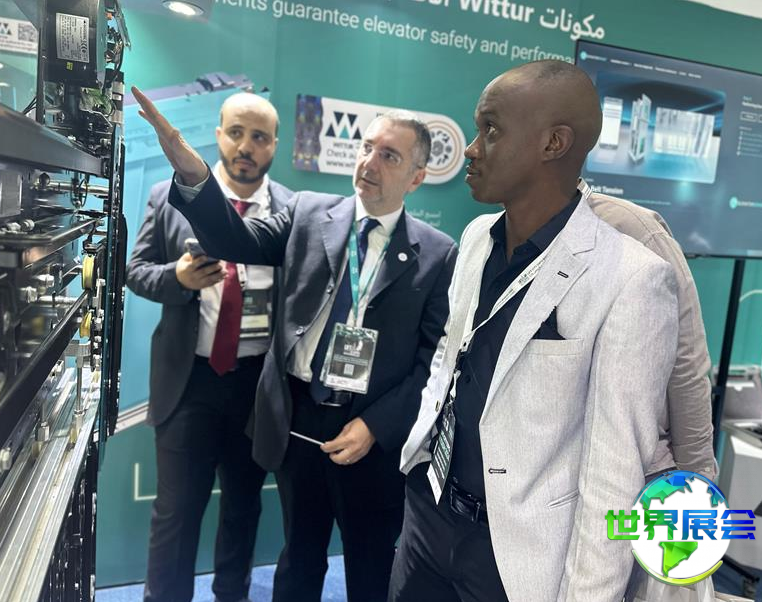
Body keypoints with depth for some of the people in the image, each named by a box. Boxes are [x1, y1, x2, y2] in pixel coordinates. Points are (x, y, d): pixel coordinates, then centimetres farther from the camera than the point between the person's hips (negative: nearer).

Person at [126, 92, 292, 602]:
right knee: (176, 508, 11)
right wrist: (177, 277, -18)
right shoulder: (169, 197, -1)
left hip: (260, 379, 1)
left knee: (244, 502, 20)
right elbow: (136, 270, 3)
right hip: (189, 376, -1)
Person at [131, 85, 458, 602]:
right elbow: (238, 241, -10)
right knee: (300, 557, 23)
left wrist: (374, 425, -13)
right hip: (298, 419, 2)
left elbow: (434, 358, -6)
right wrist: (192, 172, -26)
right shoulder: (309, 213, 2)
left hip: (374, 433, -1)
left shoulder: (437, 253, -5)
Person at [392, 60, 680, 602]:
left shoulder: (633, 279, -21)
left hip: (520, 550, -5)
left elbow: (616, 473, -17)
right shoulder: (476, 237, 0)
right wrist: (416, 450, 12)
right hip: (427, 510, 6)